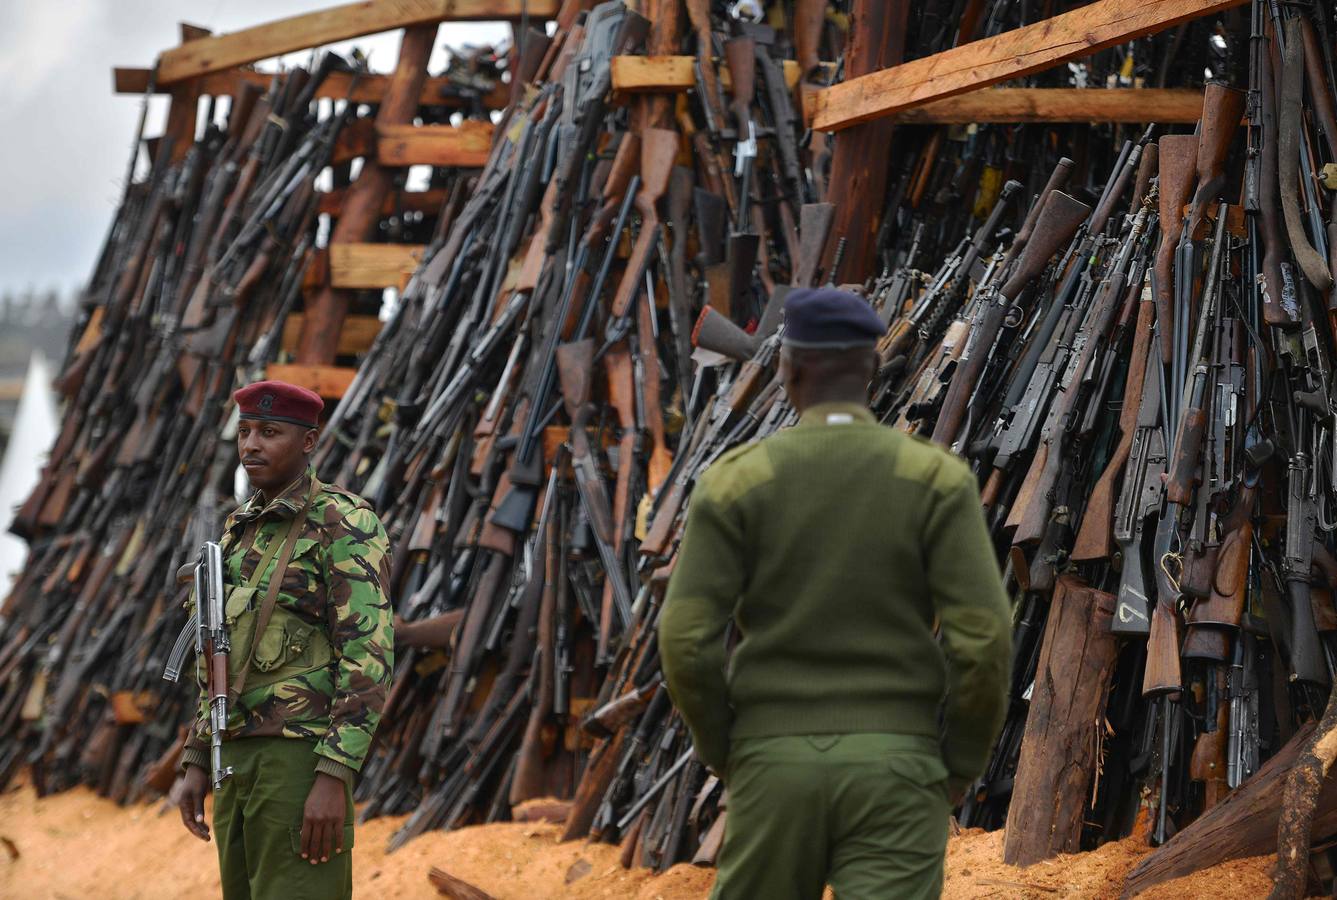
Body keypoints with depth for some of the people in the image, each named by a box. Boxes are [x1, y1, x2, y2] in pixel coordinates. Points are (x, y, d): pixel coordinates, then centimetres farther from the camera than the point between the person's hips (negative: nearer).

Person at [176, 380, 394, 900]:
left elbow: (370, 656, -17)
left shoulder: (346, 522, -10)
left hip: (304, 759, -9)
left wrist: (334, 779, -23)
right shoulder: (242, 533, 18)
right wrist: (196, 765, 15)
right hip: (242, 762, 9)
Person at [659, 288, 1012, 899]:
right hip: (891, 772, -1)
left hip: (778, 766, 1)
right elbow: (982, 637, -11)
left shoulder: (737, 480, -1)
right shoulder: (936, 478, -2)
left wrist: (724, 755, 8)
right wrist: (959, 766, 4)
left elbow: (687, 640, -8)